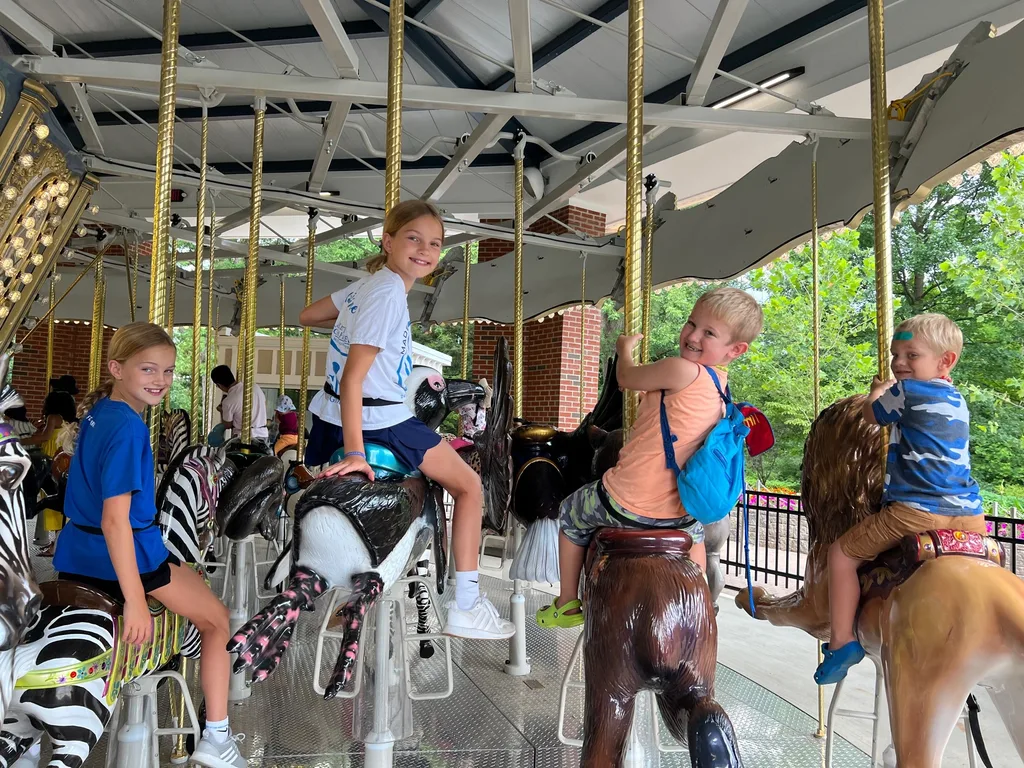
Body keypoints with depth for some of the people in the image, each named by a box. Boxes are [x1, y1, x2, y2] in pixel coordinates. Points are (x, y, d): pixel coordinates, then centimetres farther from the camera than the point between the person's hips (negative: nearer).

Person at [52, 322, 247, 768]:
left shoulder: (96, 412, 5)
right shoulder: (128, 428, -22)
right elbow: (115, 519, -26)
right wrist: (136, 601, -24)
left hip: (74, 558, 8)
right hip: (127, 556, -8)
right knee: (217, 620, 10)